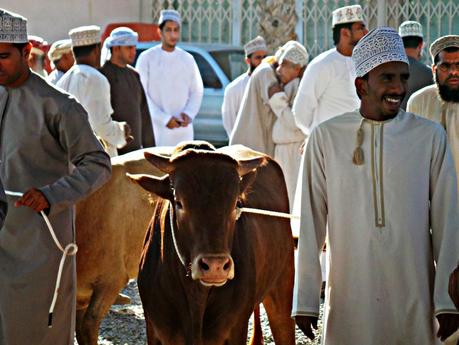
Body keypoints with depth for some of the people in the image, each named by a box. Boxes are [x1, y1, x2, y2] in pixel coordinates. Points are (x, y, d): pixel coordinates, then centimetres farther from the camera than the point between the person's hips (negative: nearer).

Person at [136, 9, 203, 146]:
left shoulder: (187, 59, 12)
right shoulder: (147, 58, 0)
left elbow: (197, 91, 16)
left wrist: (188, 114, -4)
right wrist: (164, 119, -12)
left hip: (183, 129, 4)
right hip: (156, 128, -4)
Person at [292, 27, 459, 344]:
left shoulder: (430, 137, 1)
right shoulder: (327, 137, 0)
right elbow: (311, 224, 3)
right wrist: (304, 301, 1)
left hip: (413, 297, 0)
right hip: (350, 297, 0)